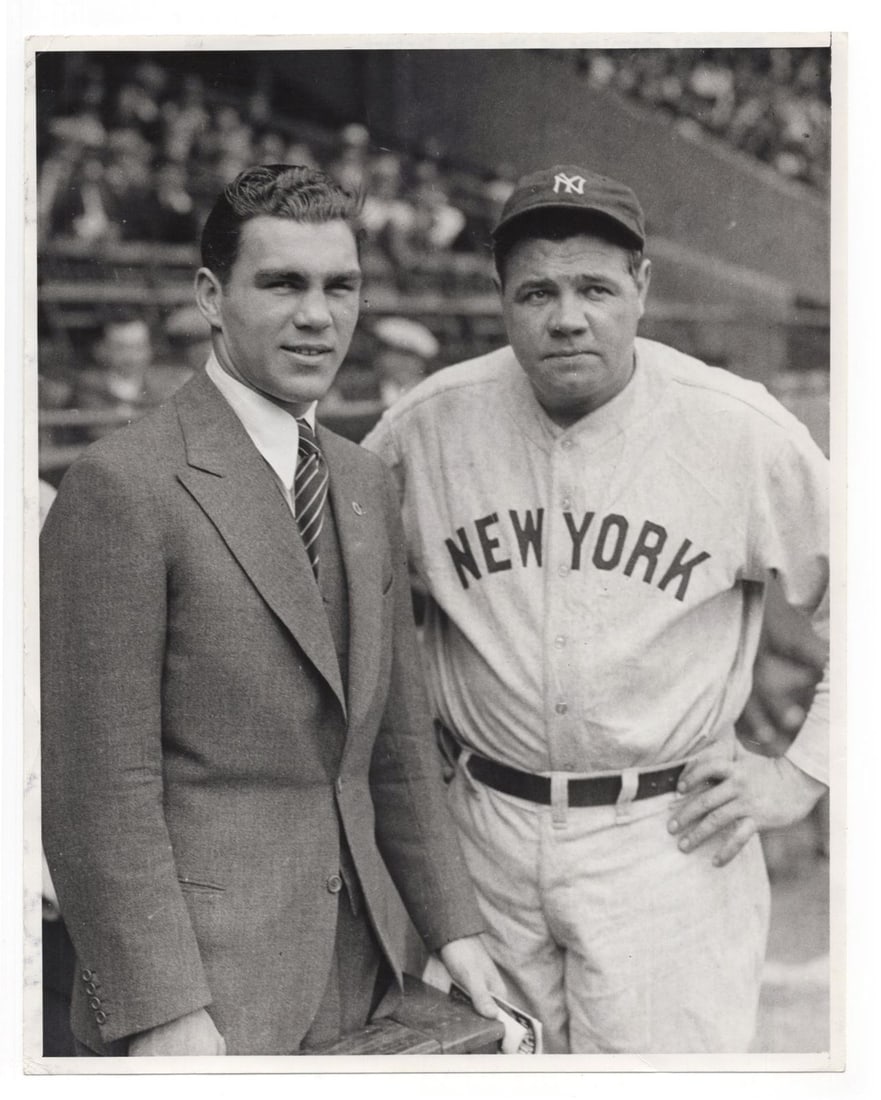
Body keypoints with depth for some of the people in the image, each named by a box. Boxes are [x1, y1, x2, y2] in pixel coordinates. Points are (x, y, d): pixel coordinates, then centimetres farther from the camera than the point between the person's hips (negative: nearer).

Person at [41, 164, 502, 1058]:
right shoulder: (120, 487, -14)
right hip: (201, 992, -6)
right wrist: (158, 1012, -17)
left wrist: (451, 923, 11)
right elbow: (98, 783, -15)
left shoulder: (366, 485, 9)